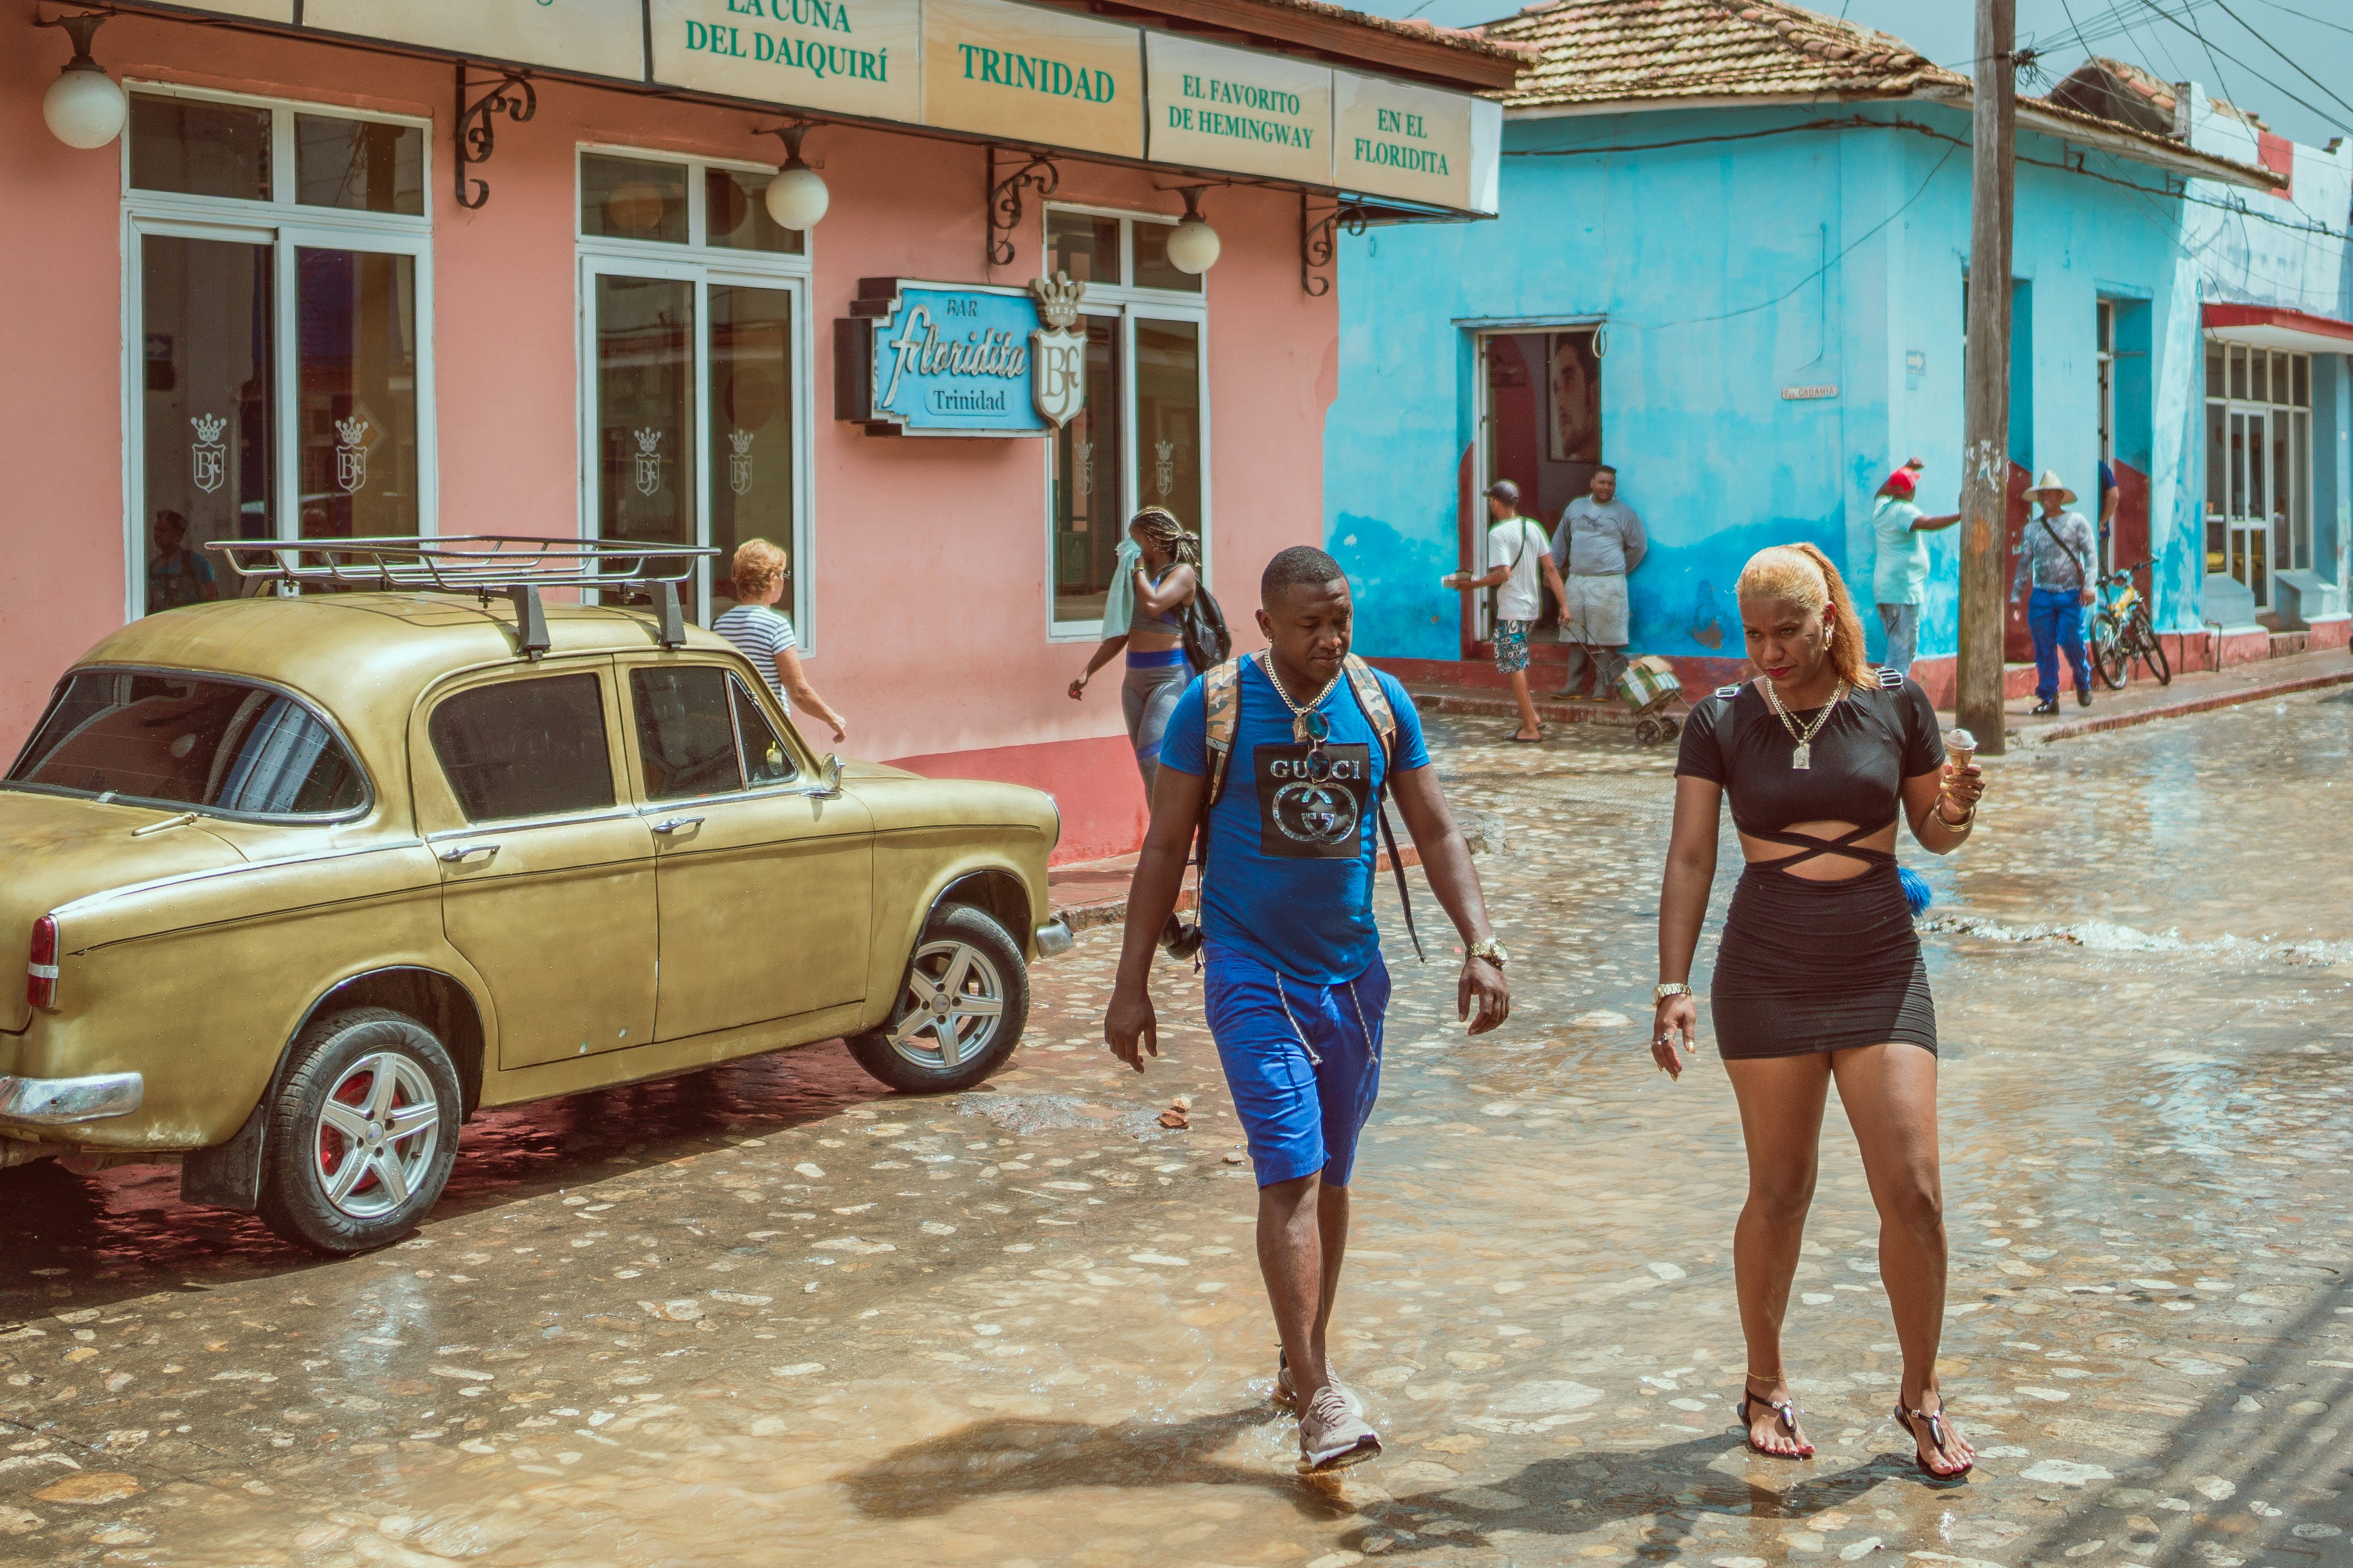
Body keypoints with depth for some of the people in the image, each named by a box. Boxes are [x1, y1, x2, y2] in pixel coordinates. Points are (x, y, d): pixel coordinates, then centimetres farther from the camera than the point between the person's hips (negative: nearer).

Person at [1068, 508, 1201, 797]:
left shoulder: (1182, 573, -5)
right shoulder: (1139, 577, 16)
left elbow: (1153, 604, -24)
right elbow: (1122, 634, 20)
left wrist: (1138, 567, -8)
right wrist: (1087, 671, 15)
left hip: (1171, 677, -8)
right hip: (1135, 679, 8)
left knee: (1154, 762, -20)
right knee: (1147, 766, 7)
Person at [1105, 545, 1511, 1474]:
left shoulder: (1381, 702, 1)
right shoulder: (1214, 705, -7)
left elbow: (1435, 834, 7)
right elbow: (1165, 847, -3)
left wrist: (1480, 946, -5)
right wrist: (1131, 984, -5)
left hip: (1352, 975, 4)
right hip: (1253, 973, -4)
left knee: (1330, 1178, 13)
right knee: (1291, 1173, -13)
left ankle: (1299, 1360, 29)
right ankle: (1319, 1399, -15)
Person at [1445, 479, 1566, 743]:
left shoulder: (1498, 534, -14)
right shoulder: (1534, 527, 7)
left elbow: (1504, 574, -22)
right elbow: (1551, 568, 4)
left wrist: (1473, 584, -9)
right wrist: (1564, 604, 5)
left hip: (1511, 611, -8)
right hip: (1533, 608, 8)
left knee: (1515, 668, -2)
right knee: (1519, 666, 20)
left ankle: (1530, 728, -1)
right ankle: (1531, 715, 17)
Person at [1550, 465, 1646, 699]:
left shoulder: (1624, 513, 2)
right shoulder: (1576, 507, 14)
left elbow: (1639, 546, 8)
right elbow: (1561, 540, 23)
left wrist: (1619, 570, 10)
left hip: (1607, 584, -4)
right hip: (1576, 581, 4)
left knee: (1604, 639, -5)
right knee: (1576, 636, 6)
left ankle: (1602, 687, -1)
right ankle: (1573, 685, 10)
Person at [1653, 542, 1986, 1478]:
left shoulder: (1894, 704, 0)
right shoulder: (1721, 723, -2)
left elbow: (1932, 833, 11)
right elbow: (1690, 857, -4)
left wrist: (1956, 812, -13)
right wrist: (1673, 986, -12)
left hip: (1882, 973, 1)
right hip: (1767, 976, -1)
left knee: (1912, 1191, -4)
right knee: (1781, 1189, 6)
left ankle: (1920, 1396, 15)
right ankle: (1765, 1384, 26)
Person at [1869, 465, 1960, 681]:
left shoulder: (1881, 508, 13)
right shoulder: (1904, 511, -13)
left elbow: (1883, 491, 36)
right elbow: (1927, 524, -31)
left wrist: (1906, 468, 40)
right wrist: (1962, 515, -30)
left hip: (1883, 588, 9)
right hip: (1904, 588, -9)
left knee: (1896, 644, 17)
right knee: (1903, 647, -10)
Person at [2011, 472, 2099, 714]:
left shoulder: (2076, 521, 5)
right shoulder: (2032, 528, 13)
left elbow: (2091, 553, 0)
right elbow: (2024, 562, 15)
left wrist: (2088, 585, -11)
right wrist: (2016, 595, 9)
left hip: (2071, 594, -3)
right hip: (2042, 595, 3)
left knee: (2069, 640, -10)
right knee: (2044, 648, -1)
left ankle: (2083, 682, 17)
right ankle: (2048, 698, 5)